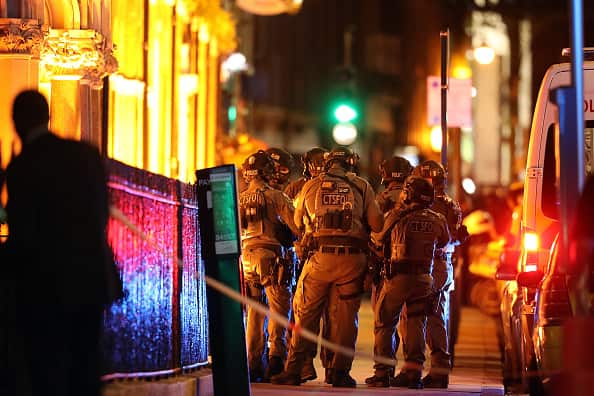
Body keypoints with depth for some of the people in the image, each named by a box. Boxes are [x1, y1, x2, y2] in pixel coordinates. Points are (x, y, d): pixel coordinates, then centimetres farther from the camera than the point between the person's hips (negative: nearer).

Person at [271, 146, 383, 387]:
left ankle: (294, 370, 6)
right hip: (352, 258, 0)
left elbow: (297, 222, 16)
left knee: (306, 313, 8)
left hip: (320, 257, 0)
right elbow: (377, 224, 0)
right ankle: (341, 372, 7)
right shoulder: (362, 187, 5)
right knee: (347, 316, 9)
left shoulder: (311, 186, 8)